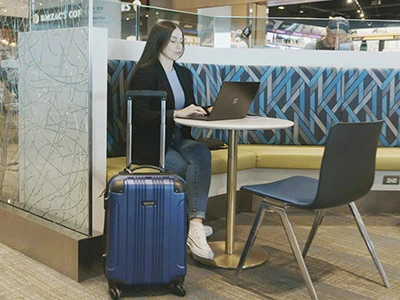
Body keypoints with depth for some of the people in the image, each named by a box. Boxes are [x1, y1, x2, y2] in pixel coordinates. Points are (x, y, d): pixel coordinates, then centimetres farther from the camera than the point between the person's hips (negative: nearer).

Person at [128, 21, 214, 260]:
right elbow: (139, 115, -19)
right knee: (195, 167, -27)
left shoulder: (184, 74, 16)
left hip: (178, 139, 6)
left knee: (202, 153, -27)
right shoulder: (145, 73, -7)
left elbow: (190, 110, 17)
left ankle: (196, 225, -31)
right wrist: (177, 113, -28)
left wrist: (207, 111, -5)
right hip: (150, 144, -6)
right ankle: (196, 225, -16)